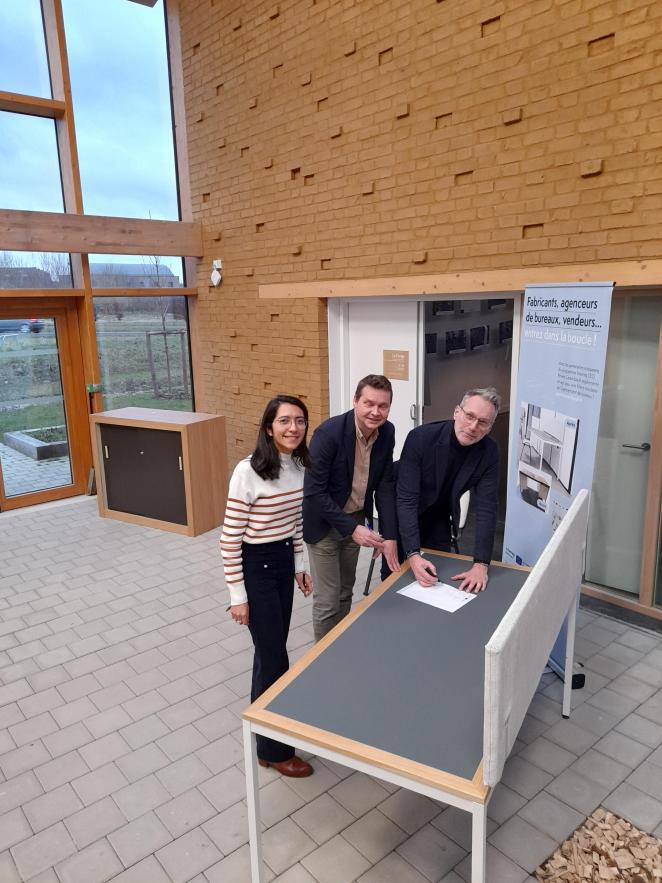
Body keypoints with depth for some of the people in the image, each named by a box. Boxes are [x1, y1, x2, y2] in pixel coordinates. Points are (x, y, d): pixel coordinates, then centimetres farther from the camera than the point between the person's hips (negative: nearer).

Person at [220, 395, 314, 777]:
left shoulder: (300, 465, -1)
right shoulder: (249, 472, -23)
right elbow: (230, 537, -18)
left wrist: (301, 565, 15)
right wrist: (238, 595, -15)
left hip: (284, 561, 7)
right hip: (255, 566, -7)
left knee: (272, 647, 21)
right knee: (275, 657, 3)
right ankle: (273, 749, 23)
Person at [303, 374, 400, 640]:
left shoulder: (386, 432, -9)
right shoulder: (328, 433, -27)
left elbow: (385, 486, -5)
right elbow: (313, 492, -25)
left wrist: (390, 536, -13)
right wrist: (352, 529, -27)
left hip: (356, 519, 6)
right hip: (324, 523, -6)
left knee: (345, 592, 20)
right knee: (328, 599, 2)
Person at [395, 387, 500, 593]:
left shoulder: (488, 453, -20)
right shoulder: (420, 437, -31)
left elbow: (486, 508, -21)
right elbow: (407, 499, -33)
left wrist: (481, 565, -30)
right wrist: (413, 554, -41)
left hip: (439, 517, 3)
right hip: (401, 515, -3)